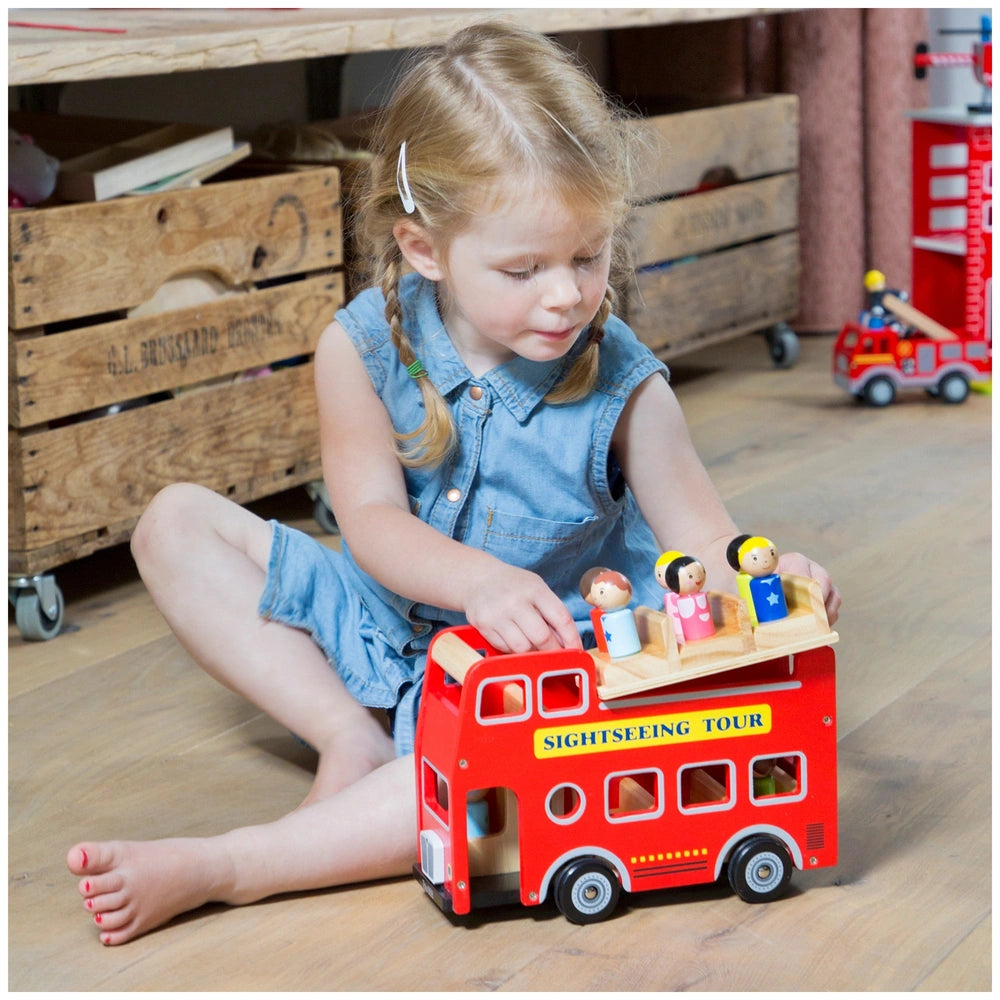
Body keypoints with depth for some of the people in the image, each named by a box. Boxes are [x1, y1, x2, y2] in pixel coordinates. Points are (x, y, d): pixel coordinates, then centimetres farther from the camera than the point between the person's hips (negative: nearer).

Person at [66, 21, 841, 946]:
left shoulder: (622, 386, -13)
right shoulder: (363, 347, -12)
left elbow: (700, 543, -12)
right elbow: (373, 521, -16)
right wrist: (480, 579, -37)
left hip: (541, 658, -3)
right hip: (388, 619, 3)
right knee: (177, 523, -5)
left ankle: (215, 868, -35)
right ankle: (350, 742, -15)